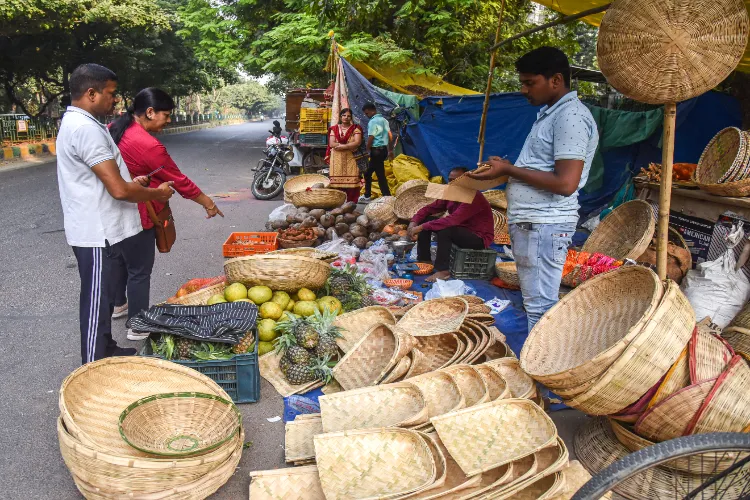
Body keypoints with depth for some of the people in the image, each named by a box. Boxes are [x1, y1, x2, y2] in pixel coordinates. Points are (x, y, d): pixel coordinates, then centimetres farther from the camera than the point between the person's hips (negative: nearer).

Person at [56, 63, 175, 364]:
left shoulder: (74, 123, 13)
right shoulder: (86, 129, -22)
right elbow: (119, 190, -25)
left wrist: (130, 182, 15)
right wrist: (158, 193, -10)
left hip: (98, 229, 11)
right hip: (97, 234, -11)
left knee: (104, 295, 22)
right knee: (97, 300, 0)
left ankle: (106, 349, 38)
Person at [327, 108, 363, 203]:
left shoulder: (355, 128, 7)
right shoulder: (334, 129, 12)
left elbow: (357, 142, -7)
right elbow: (331, 144, -1)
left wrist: (342, 146, -13)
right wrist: (349, 146, -8)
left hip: (350, 159, -1)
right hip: (336, 160, 2)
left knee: (351, 181, -7)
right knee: (337, 181, -4)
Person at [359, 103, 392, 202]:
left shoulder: (373, 121, -13)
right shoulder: (384, 120, 12)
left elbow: (371, 138, -16)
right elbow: (389, 135, 15)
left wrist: (368, 150, -4)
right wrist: (390, 150, 21)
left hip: (376, 150, -9)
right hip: (384, 149, 9)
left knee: (380, 175, -5)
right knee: (368, 173, 18)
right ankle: (367, 196, 26)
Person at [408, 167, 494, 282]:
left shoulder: (474, 197, -27)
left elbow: (452, 220, -37)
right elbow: (429, 209, 3)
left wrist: (422, 227, -36)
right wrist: (414, 222, -17)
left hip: (479, 237, -8)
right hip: (460, 230, 8)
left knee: (444, 230, -33)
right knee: (425, 220, -1)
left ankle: (443, 270, -24)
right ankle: (424, 260, 1)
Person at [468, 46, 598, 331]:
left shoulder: (571, 116, -15)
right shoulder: (550, 113, 17)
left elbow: (565, 183, -22)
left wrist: (509, 169, -15)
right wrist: (506, 168, 10)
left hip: (544, 225, -10)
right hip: (529, 222, 10)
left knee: (540, 306, -5)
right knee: (535, 301, 16)